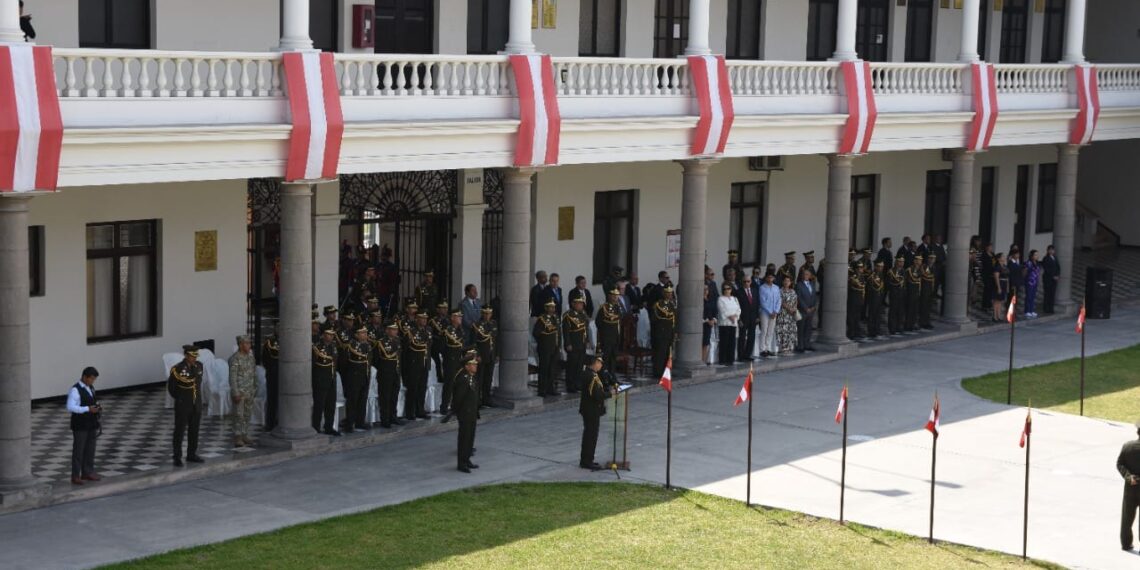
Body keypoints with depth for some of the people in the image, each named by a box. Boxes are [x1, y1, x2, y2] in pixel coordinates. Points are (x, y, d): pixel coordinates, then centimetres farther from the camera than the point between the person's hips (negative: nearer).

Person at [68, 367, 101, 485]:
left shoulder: (91, 388, 11)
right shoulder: (75, 390, -15)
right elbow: (70, 407, -23)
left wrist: (97, 407, 1)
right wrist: (88, 409, -26)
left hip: (91, 424, 8)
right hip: (80, 425, -8)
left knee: (90, 449, 11)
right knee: (78, 450, -2)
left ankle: (87, 472, 21)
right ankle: (75, 476, 3)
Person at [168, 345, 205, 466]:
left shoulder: (199, 366, -2)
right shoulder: (177, 369, -17)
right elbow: (170, 387, -4)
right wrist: (180, 398, 5)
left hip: (196, 405, 5)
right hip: (183, 406, -5)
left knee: (194, 430, 13)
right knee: (180, 431, 1)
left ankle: (191, 454, 24)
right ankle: (177, 458, 7)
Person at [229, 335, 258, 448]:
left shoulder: (250, 356, 6)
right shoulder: (235, 359, -16)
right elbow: (232, 377, -17)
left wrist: (255, 388, 15)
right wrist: (236, 394, -19)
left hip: (249, 391, 7)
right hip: (239, 391, -7)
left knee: (248, 414, 13)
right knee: (239, 415, -4)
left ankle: (244, 436, 23)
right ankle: (238, 439, 0)